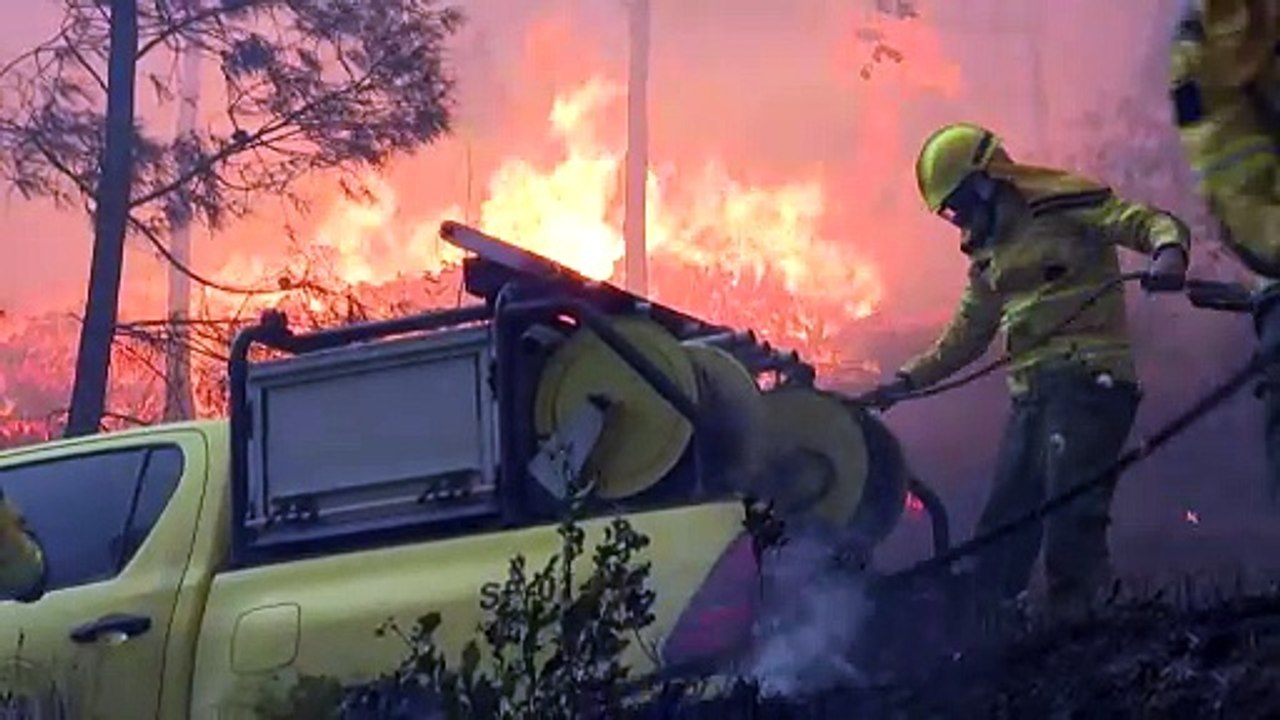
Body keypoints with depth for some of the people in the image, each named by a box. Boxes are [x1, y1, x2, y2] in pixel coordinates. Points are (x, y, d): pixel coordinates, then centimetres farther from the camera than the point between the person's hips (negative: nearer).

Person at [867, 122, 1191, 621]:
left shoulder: (1061, 203, -4)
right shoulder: (987, 254, 22)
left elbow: (1153, 223, -11)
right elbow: (966, 337, 29)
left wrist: (1168, 252, -34)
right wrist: (907, 380, 20)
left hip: (1088, 380, -8)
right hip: (1032, 394, 8)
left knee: (1071, 519, -19)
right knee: (1003, 529, 7)